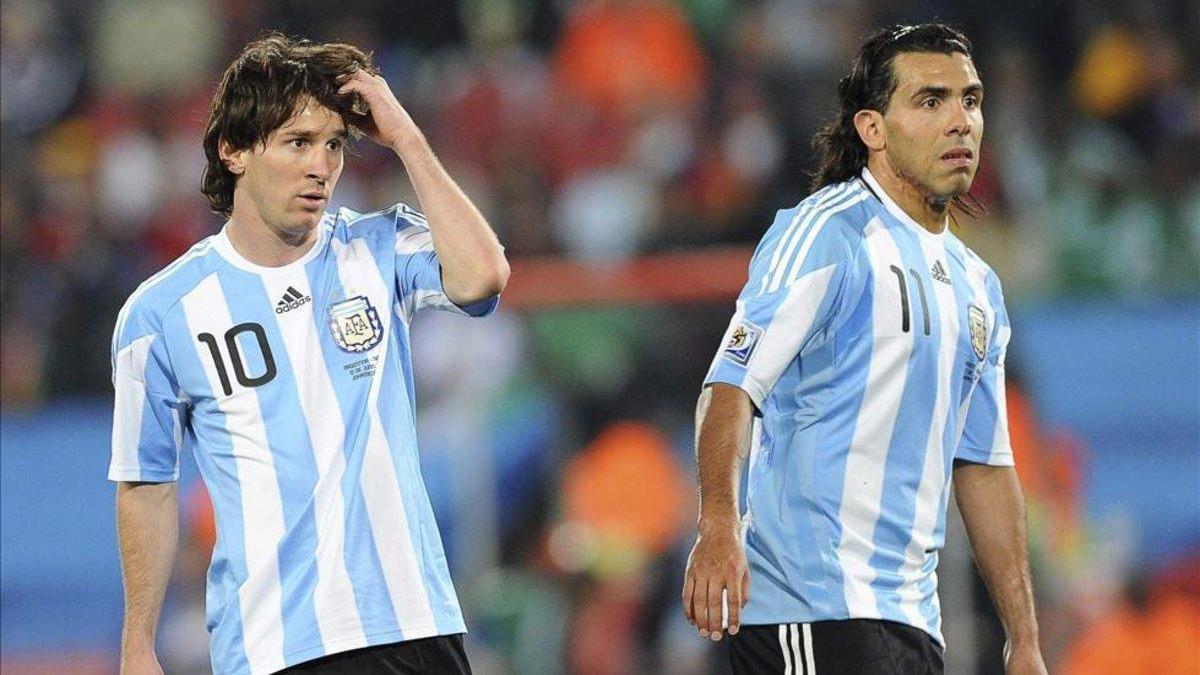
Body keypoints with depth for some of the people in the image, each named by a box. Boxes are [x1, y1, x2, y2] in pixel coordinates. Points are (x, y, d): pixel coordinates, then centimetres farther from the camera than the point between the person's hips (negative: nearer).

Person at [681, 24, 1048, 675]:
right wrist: (719, 523, -32)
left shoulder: (978, 286, 19)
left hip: (913, 619, 8)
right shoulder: (827, 231, -5)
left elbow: (985, 466, 23)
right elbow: (733, 383, -16)